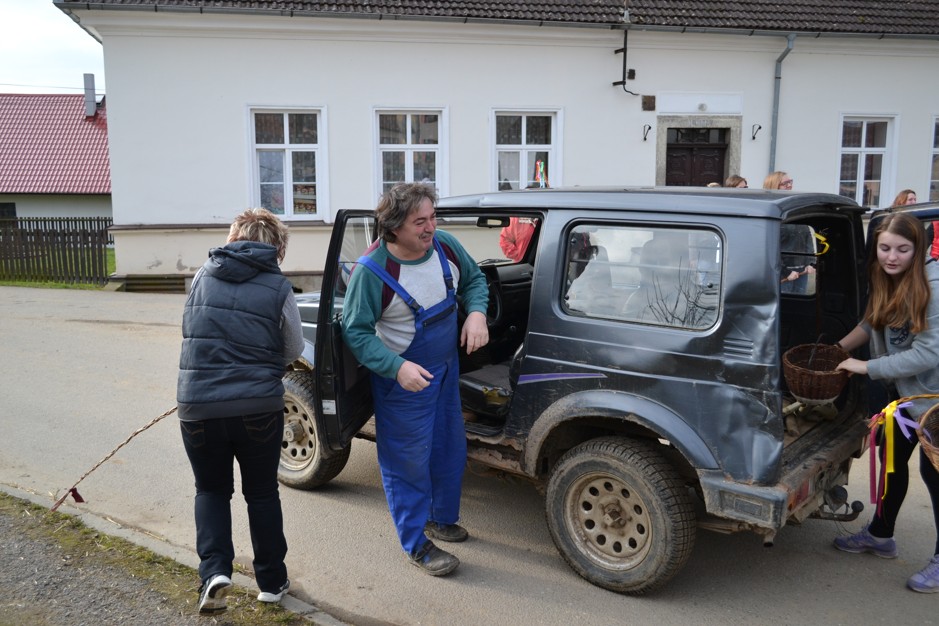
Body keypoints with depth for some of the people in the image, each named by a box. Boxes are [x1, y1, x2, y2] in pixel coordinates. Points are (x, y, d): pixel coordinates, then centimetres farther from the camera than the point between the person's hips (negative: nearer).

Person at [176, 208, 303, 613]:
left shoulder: (203, 276, 4)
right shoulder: (278, 287, -4)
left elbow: (193, 333, 16)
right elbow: (293, 349, 7)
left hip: (197, 404, 1)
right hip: (259, 407, -1)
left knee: (211, 489, 21)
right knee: (262, 493, 17)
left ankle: (214, 570, 4)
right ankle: (271, 581, 26)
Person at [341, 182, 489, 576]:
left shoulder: (446, 246, -10)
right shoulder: (371, 271, -26)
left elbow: (474, 279, 9)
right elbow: (355, 332, -19)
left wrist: (476, 312, -12)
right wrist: (398, 368, -32)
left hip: (446, 370, 7)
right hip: (402, 381, -6)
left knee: (451, 451, 20)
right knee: (408, 463, 4)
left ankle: (442, 518, 44)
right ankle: (416, 545, 23)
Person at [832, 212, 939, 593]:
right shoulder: (885, 281, -3)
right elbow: (872, 323, 12)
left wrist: (866, 367, -23)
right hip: (904, 390, 8)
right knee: (892, 458, 17)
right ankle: (880, 536, 36)